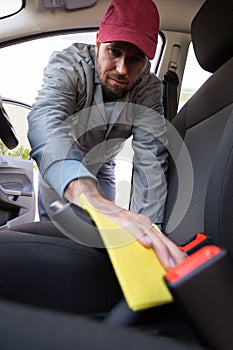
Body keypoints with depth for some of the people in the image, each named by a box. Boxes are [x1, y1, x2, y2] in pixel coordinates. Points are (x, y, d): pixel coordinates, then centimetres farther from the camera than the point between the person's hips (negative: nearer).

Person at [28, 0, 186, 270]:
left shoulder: (149, 90, -24)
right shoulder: (69, 64, -31)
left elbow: (150, 161, -32)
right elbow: (47, 121, -52)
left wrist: (147, 228, -46)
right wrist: (90, 198, -72)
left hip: (99, 170, 2)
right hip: (57, 167, -1)